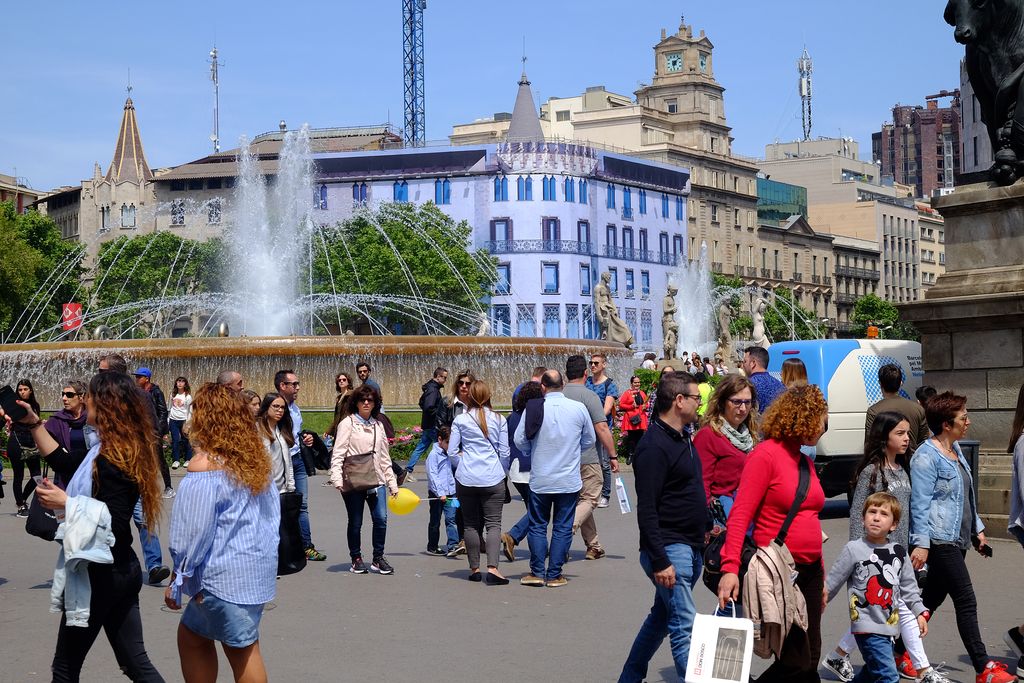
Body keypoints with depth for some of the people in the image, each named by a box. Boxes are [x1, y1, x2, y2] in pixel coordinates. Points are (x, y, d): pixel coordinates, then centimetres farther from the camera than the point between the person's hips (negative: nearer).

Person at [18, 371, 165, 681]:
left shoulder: (111, 456, -20)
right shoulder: (122, 448, 8)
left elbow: (116, 524, -26)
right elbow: (63, 460, 22)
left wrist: (66, 503, -24)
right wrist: (33, 423, 19)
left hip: (99, 573, -9)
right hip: (122, 570, 9)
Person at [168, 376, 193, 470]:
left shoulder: (188, 396, -4)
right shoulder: (173, 395, 10)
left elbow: (189, 411, -2)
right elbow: (170, 408, 18)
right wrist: (168, 420, 13)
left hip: (183, 420, -3)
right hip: (173, 420, 4)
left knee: (185, 440, -1)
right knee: (175, 440, -2)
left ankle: (188, 460, 11)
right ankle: (176, 460, 3)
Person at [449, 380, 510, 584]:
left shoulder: (460, 420, 1)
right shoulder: (499, 420, 2)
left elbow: (452, 452, 2)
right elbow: (504, 453, 5)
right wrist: (502, 473, 20)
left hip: (466, 478, 1)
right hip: (493, 479, -1)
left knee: (471, 524, 10)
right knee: (493, 523, -1)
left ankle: (474, 569, 14)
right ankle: (492, 567, -16)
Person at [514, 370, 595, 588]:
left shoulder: (533, 408, -9)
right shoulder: (578, 408, -6)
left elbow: (519, 440, -4)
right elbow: (589, 440, 6)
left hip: (539, 480, 0)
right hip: (569, 480, 0)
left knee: (537, 526, 12)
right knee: (562, 527, 8)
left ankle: (537, 572, 12)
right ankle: (554, 575, 9)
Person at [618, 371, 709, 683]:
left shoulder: (682, 439, 13)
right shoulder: (654, 446, -17)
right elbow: (646, 510, -21)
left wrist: (704, 527, 19)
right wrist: (659, 561, -24)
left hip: (690, 549, 10)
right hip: (669, 550, -10)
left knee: (662, 617, 18)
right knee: (685, 625, -10)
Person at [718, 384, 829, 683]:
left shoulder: (805, 462, 14)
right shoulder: (766, 454, -11)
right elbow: (740, 515, -17)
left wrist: (821, 576, 22)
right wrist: (730, 567, -26)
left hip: (809, 571, 8)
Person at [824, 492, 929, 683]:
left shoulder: (898, 553, 8)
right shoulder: (854, 549, -8)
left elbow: (909, 587, 17)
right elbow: (831, 583, -3)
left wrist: (920, 613, 12)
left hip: (889, 626, 6)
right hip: (867, 626, -6)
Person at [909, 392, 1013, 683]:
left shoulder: (955, 450, 15)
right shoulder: (927, 456, -15)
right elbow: (920, 503, -18)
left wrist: (978, 529, 22)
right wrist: (921, 543, -21)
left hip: (957, 539, 10)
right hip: (940, 541, -10)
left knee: (932, 598, 14)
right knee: (966, 602, -7)